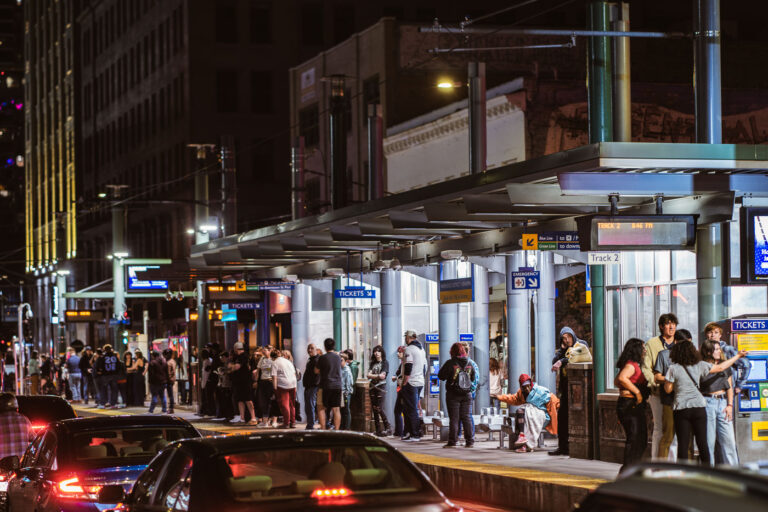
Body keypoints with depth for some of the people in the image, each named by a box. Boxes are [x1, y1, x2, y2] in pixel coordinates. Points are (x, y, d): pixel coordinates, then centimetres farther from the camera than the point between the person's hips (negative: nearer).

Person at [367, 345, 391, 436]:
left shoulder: (385, 363, 1)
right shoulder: (372, 363, 16)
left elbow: (383, 376, -10)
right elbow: (369, 375, 2)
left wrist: (373, 376, -7)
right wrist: (378, 376, -11)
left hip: (381, 387, -5)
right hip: (373, 387, 5)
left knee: (379, 409, -13)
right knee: (374, 409, 2)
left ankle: (387, 428, -5)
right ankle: (378, 430, 5)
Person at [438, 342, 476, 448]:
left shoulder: (450, 363, -13)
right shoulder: (469, 364, 0)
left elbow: (441, 376, -7)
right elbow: (474, 377, 12)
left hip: (453, 395, -3)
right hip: (467, 394, 3)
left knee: (453, 418, 1)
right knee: (466, 417, 8)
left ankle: (452, 441, -1)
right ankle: (470, 441, 6)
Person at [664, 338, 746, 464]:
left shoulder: (673, 369, -6)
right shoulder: (699, 365, 2)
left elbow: (668, 389, -2)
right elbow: (720, 367, 11)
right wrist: (737, 356, 22)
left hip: (681, 408, -2)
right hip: (699, 407, 2)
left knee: (683, 444, 0)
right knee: (702, 442, 6)